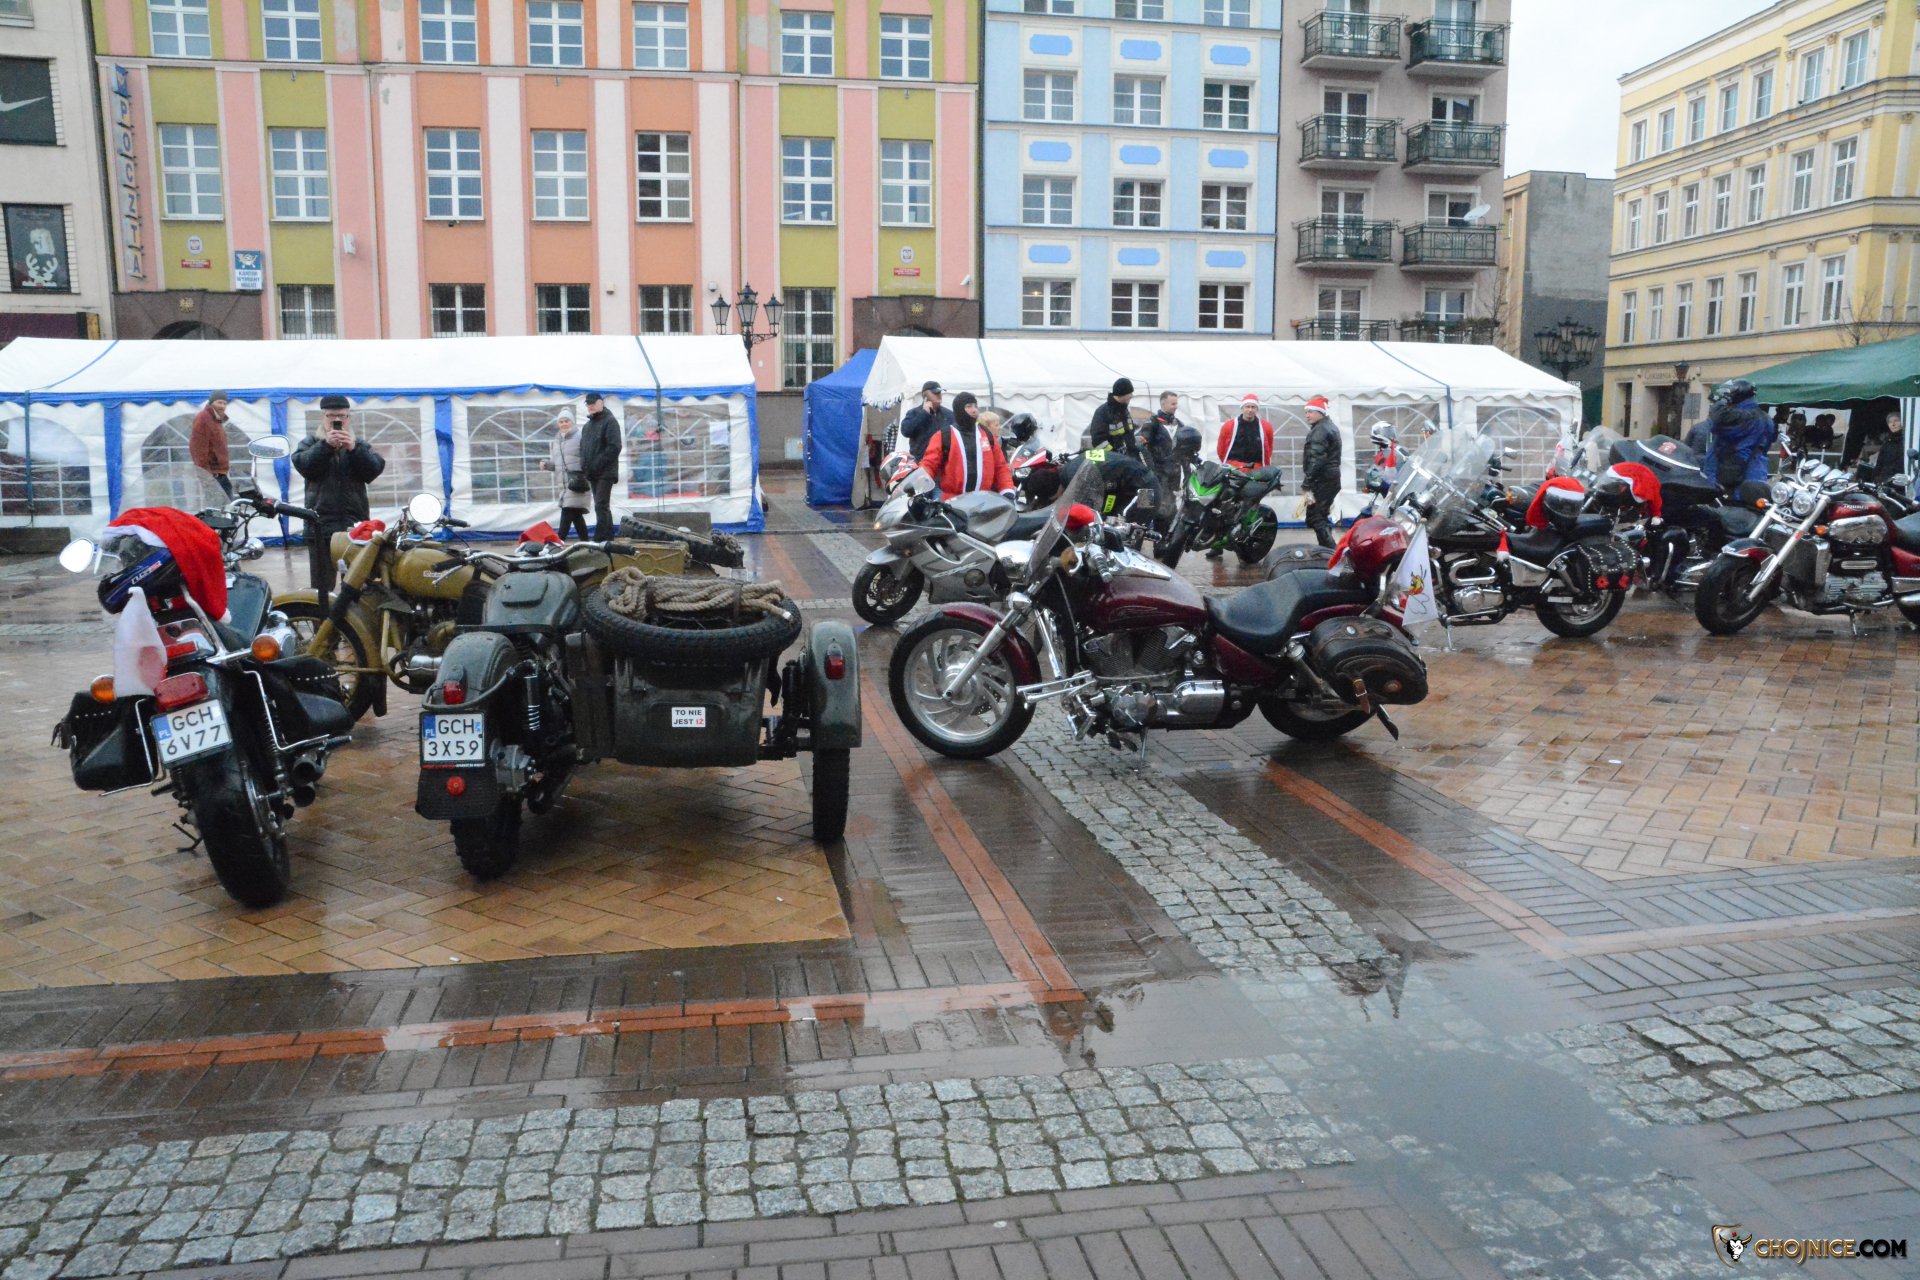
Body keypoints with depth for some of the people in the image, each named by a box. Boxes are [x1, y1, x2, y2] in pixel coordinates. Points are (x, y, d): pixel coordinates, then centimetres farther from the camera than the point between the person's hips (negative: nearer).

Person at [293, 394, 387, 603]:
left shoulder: (360, 446, 15)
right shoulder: (310, 444, 13)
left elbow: (374, 469, -4)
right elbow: (303, 465, -8)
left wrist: (353, 448, -17)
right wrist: (326, 445, -18)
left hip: (355, 526, 1)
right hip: (321, 525, -1)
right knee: (322, 586, 1)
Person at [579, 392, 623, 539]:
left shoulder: (610, 421, -5)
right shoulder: (587, 426, 20)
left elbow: (614, 447, -15)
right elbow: (583, 448, 25)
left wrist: (599, 463, -19)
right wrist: (584, 465, 8)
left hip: (605, 472, -8)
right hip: (592, 474, 8)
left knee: (601, 506, -14)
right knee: (603, 507, 11)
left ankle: (599, 539, -17)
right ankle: (608, 538, 15)